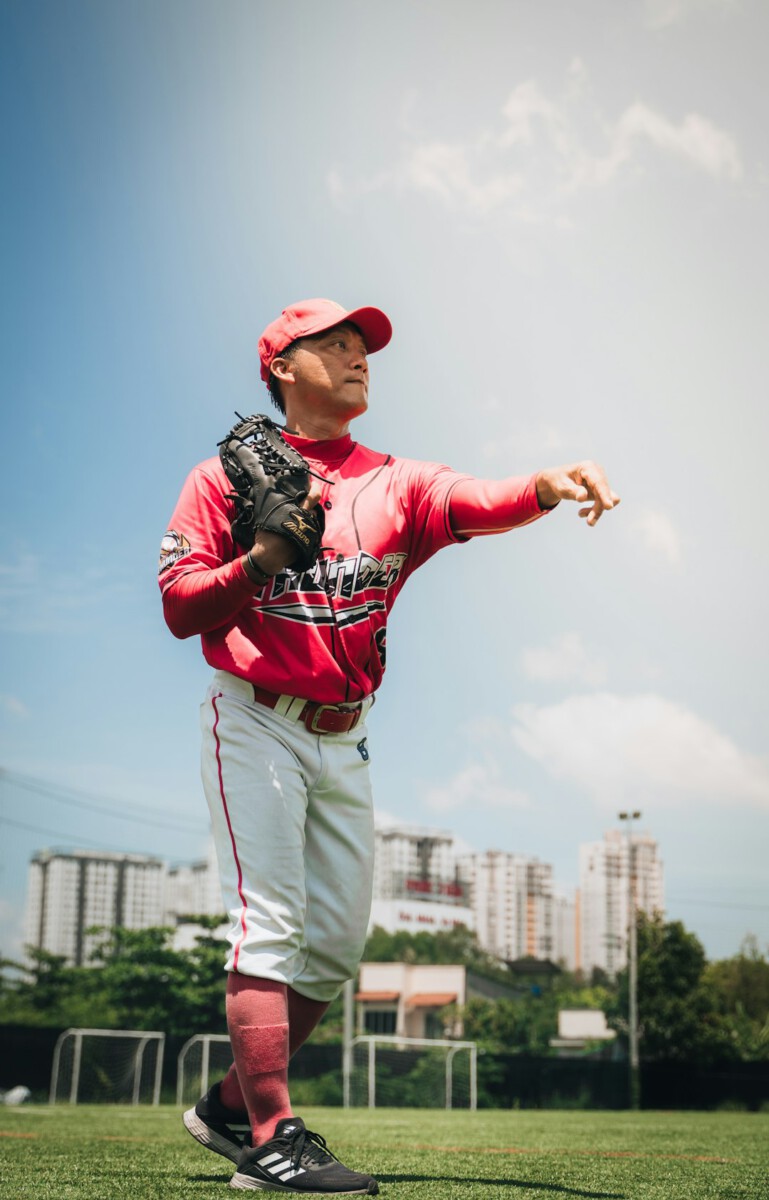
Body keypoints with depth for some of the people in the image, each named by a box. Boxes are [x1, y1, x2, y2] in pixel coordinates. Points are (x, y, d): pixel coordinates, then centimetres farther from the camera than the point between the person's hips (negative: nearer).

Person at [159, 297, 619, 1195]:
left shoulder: (394, 482, 7)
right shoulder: (226, 477, 1)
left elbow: (475, 503, -14)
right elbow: (179, 605, -6)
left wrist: (545, 486, -35)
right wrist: (265, 557, -22)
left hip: (344, 741, 5)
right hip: (256, 726, -4)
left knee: (337, 943, 7)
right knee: (269, 926, -12)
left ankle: (229, 1106, 23)